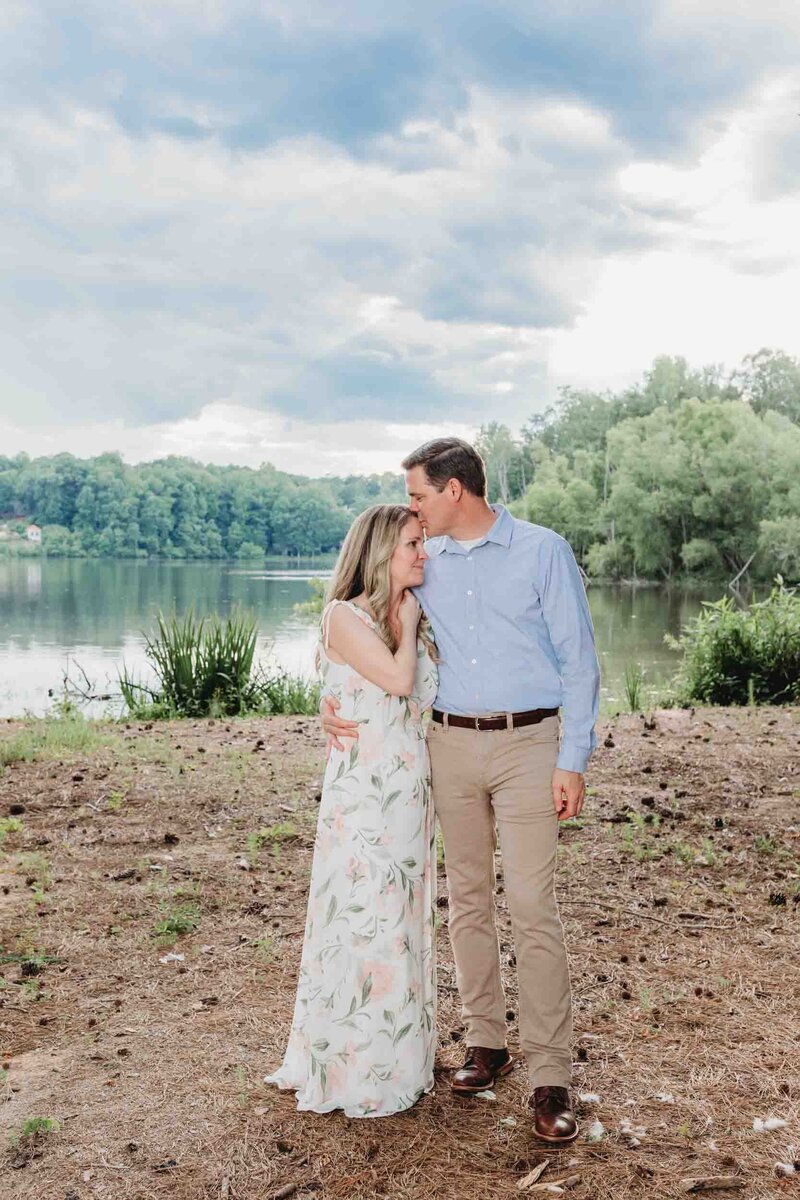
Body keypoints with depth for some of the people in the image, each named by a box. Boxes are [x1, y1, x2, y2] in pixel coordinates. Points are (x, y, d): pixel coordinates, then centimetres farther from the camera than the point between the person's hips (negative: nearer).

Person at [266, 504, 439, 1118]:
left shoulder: (414, 621, 10)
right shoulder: (345, 617, -10)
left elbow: (425, 697, 6)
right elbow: (397, 679, -22)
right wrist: (408, 624, -9)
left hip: (412, 788, 7)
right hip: (363, 791, -7)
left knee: (404, 918, 15)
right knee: (364, 920, 1)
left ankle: (398, 1055, 31)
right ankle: (354, 1069, 16)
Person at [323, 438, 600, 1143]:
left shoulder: (542, 551, -3)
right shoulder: (422, 562, 9)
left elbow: (578, 660, -4)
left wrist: (573, 760, -10)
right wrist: (333, 698, 0)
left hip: (527, 743, -4)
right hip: (450, 744, 4)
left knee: (532, 908, -7)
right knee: (469, 900, 10)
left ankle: (550, 1078, 2)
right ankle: (486, 1043, 25)